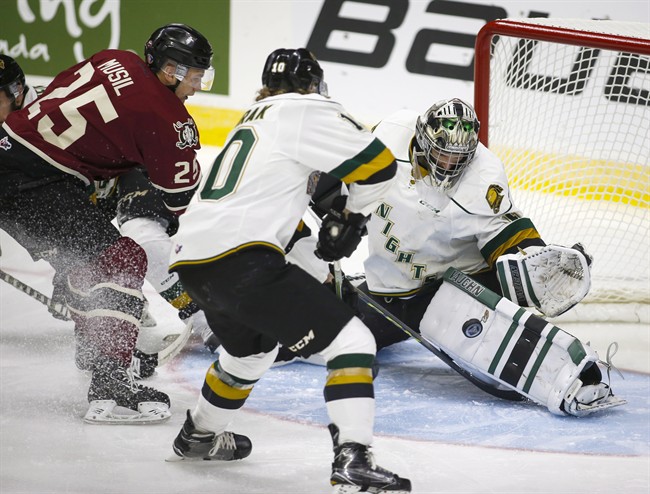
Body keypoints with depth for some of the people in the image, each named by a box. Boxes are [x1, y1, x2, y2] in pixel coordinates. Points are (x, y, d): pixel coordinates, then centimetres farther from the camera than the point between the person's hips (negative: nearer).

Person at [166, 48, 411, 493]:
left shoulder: (255, 119, 27)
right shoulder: (305, 110, 1)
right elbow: (377, 163, -3)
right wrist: (352, 217, 11)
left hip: (190, 259, 9)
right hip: (240, 259, -9)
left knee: (251, 349, 36)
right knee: (351, 341, -7)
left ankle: (199, 436, 52)